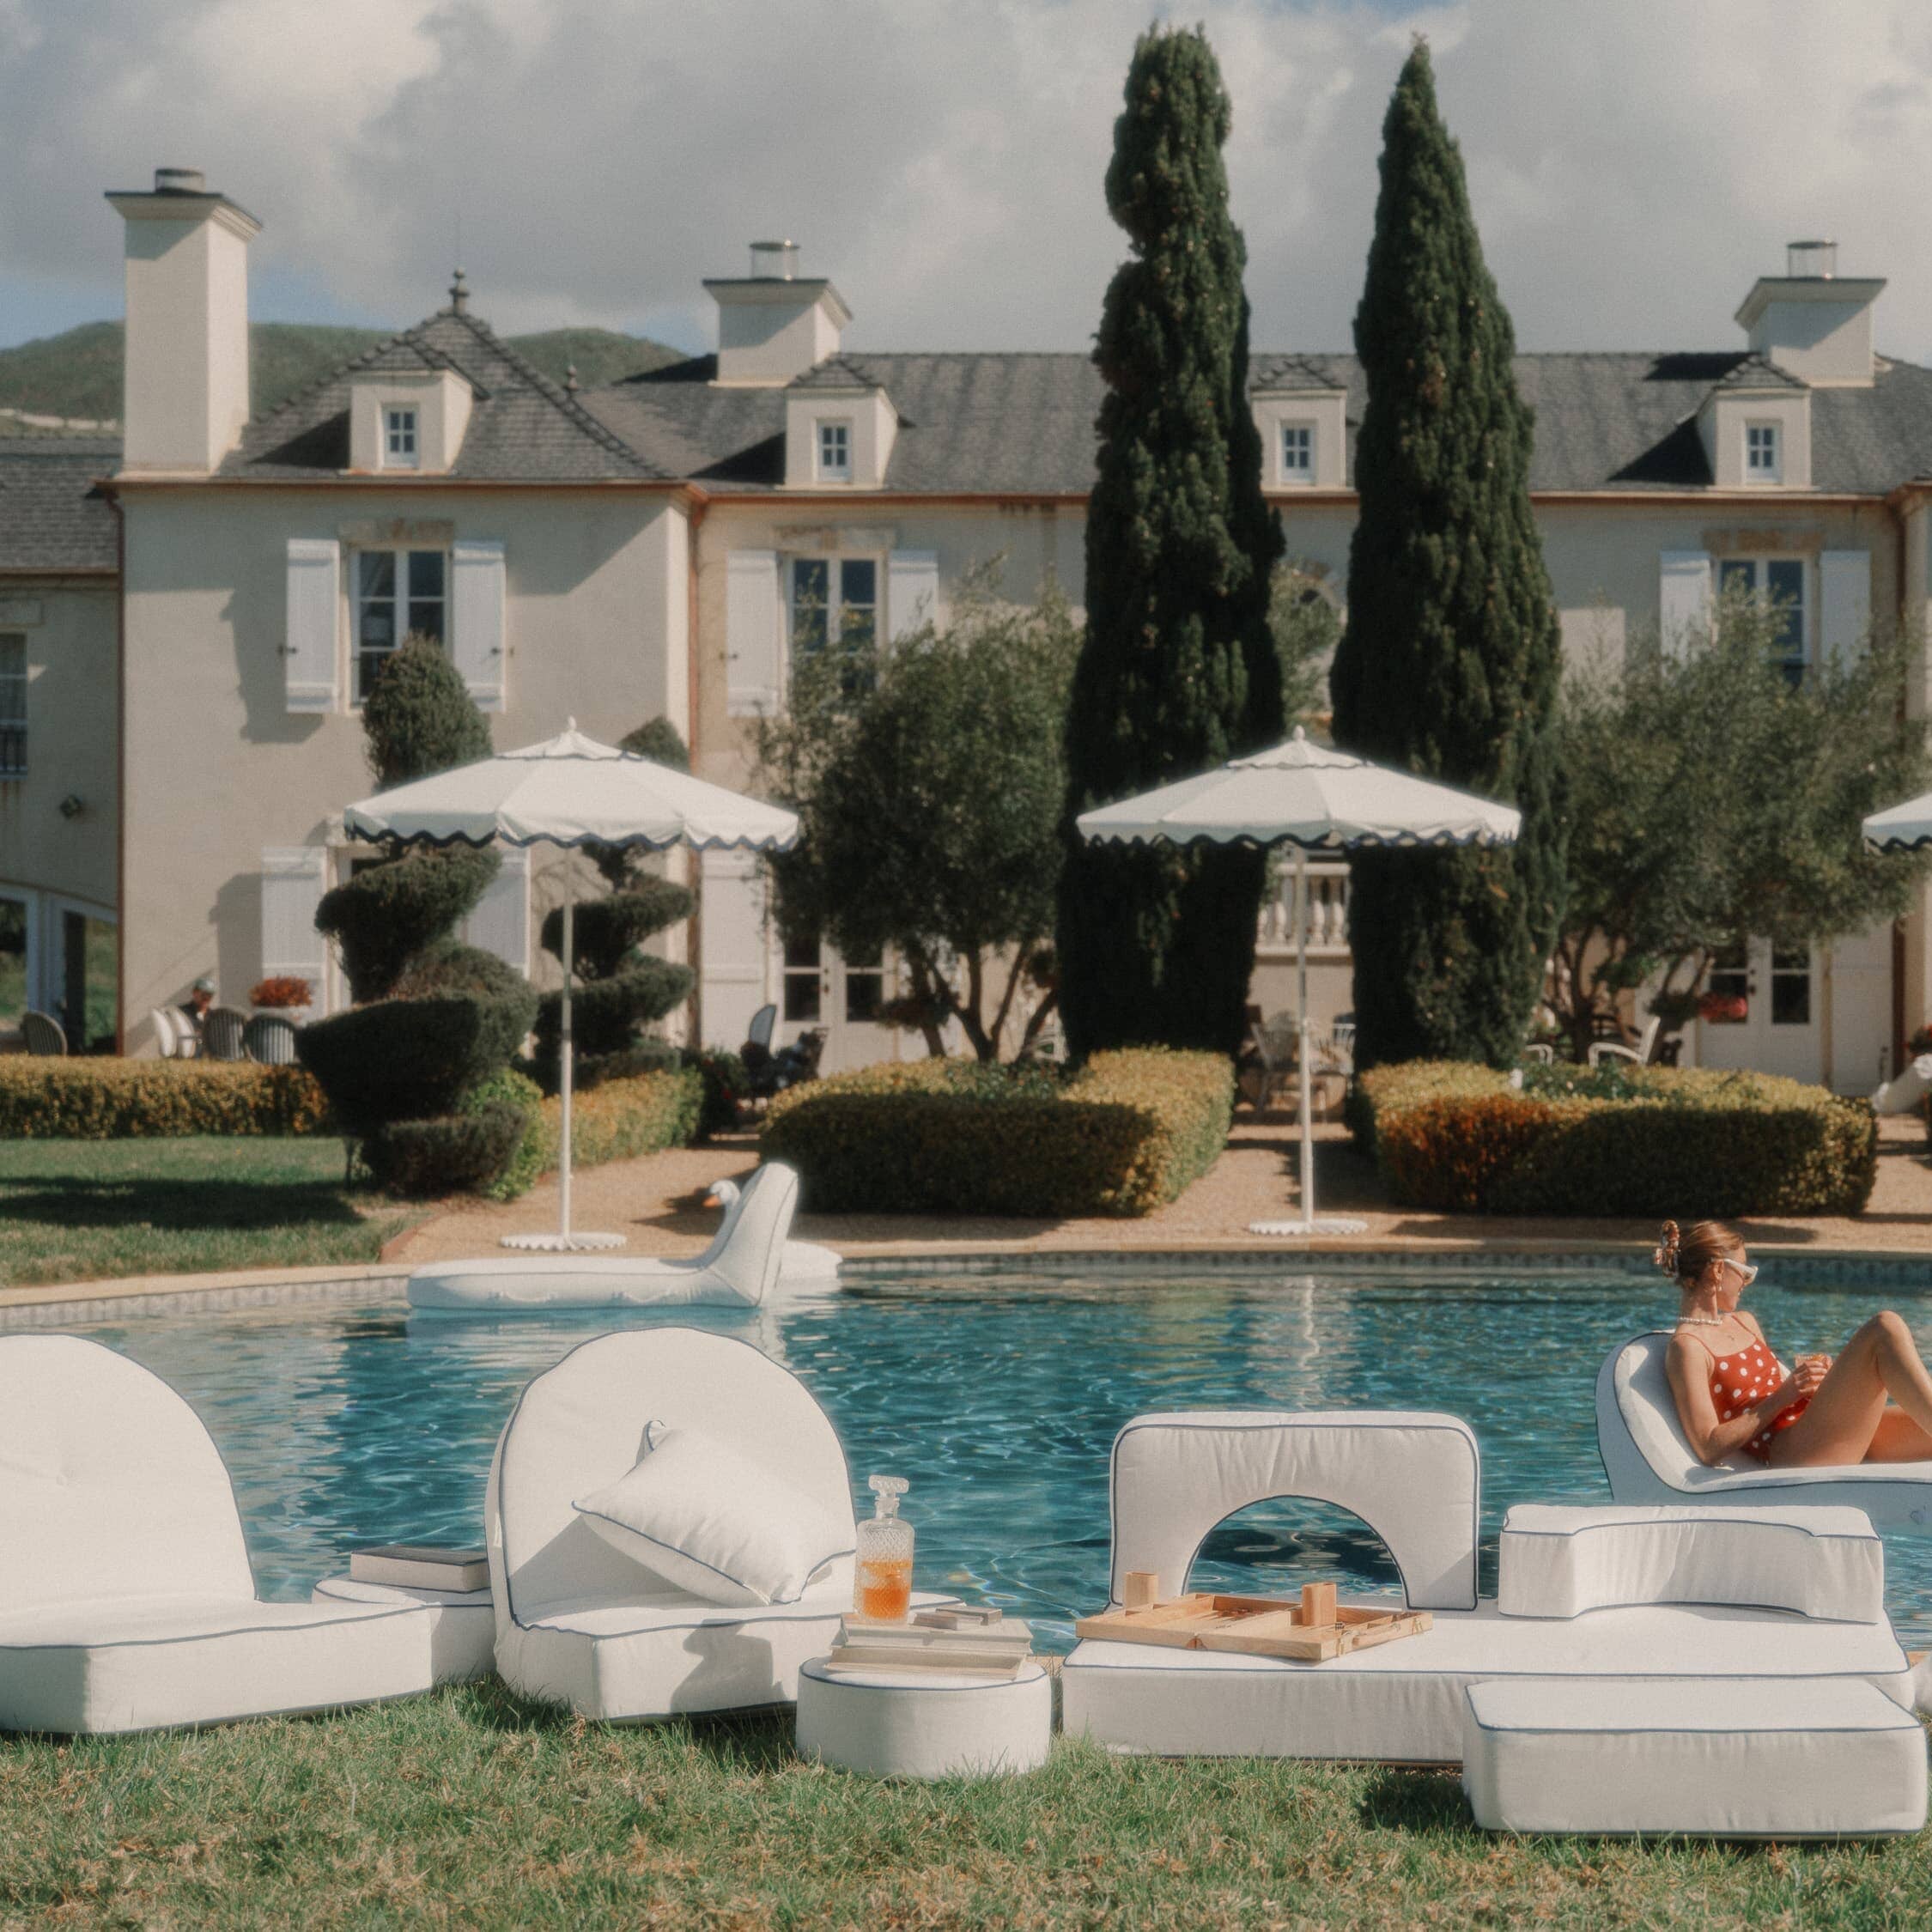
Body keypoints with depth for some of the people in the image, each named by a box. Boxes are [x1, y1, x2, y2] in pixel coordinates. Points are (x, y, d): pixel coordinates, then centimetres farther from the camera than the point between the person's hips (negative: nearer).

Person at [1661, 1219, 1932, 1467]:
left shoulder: (1744, 1323, 24)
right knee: (1885, 1329, -22)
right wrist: (1782, 1397, -12)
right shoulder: (1686, 1347, -4)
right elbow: (1709, 1449, -12)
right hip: (1790, 1453, -9)